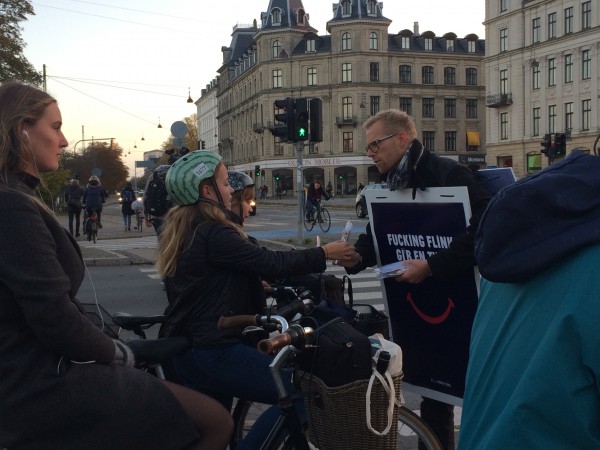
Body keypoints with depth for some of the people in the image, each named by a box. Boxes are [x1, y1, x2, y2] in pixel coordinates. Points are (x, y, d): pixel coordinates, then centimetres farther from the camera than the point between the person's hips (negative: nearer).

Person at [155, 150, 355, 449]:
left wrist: (257, 290, 24)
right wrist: (324, 253, -4)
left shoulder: (180, 231, 11)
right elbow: (272, 262, -15)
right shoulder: (213, 233, -18)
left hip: (187, 350, 11)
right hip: (212, 353, -11)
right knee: (299, 394, -11)